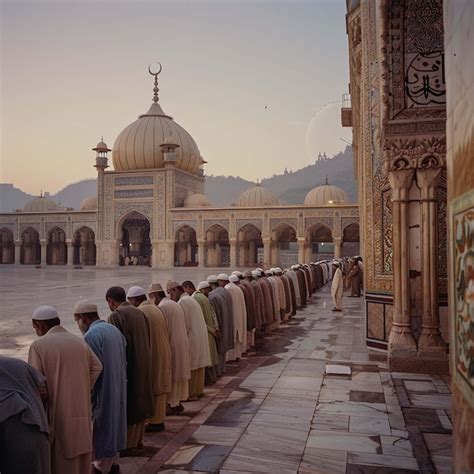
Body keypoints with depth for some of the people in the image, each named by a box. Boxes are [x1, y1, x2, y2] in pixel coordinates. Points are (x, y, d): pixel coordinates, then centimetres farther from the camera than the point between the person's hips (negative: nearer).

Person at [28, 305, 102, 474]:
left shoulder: (38, 345, -8)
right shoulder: (79, 342, 8)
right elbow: (97, 367, 4)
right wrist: (83, 391, 5)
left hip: (58, 415, -5)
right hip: (82, 413, 5)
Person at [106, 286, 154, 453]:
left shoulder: (116, 316, -15)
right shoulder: (139, 313, 8)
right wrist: (142, 362, 17)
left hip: (128, 366, -8)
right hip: (143, 365, 8)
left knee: (126, 406, 4)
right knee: (139, 402, 17)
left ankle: (128, 444, 14)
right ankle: (138, 440, 28)